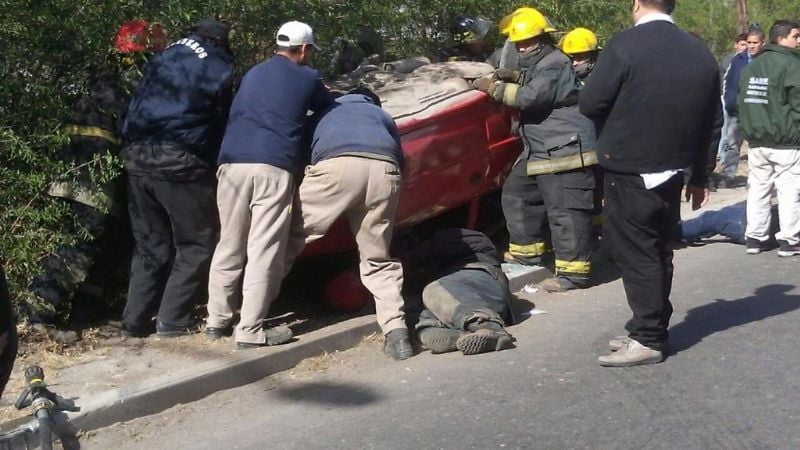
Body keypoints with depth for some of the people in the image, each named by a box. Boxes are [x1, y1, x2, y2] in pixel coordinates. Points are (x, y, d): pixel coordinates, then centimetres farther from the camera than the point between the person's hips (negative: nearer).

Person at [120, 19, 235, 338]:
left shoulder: (162, 59, 21)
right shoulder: (219, 69, 5)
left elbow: (136, 110, 23)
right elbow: (223, 121, 6)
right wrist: (215, 164, 17)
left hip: (138, 159, 6)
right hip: (180, 163, -6)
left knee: (150, 245, 16)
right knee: (196, 244, 6)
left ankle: (135, 320, 15)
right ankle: (173, 320, 3)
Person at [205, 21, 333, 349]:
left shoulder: (253, 74, 26)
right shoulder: (308, 79, 12)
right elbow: (327, 109, 26)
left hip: (233, 164, 5)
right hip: (273, 168, -5)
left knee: (229, 245, 14)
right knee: (263, 251, -3)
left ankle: (217, 319, 19)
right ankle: (250, 330, -3)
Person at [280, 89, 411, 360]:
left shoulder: (325, 110, 41)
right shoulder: (383, 116, 42)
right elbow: (399, 156, 33)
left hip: (337, 166, -2)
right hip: (385, 171, 2)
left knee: (290, 237, 10)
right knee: (378, 258, 15)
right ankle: (396, 332, 2)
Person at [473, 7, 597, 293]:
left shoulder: (555, 64, -15)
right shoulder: (537, 64, 19)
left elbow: (530, 97, -25)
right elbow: (530, 85, 36)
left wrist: (494, 87, -15)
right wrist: (513, 77, 16)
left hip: (566, 149, -11)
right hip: (539, 149, 11)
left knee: (565, 210, -11)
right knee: (516, 194, 18)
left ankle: (574, 270, -9)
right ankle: (525, 251, 30)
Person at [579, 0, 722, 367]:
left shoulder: (625, 46, -16)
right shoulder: (701, 53, 5)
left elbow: (590, 105, -12)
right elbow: (712, 123, 10)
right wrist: (700, 177, 18)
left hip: (629, 172, -7)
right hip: (672, 173, 7)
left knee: (636, 255, -1)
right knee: (658, 254, 15)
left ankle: (648, 340, 1)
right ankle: (650, 329, 23)